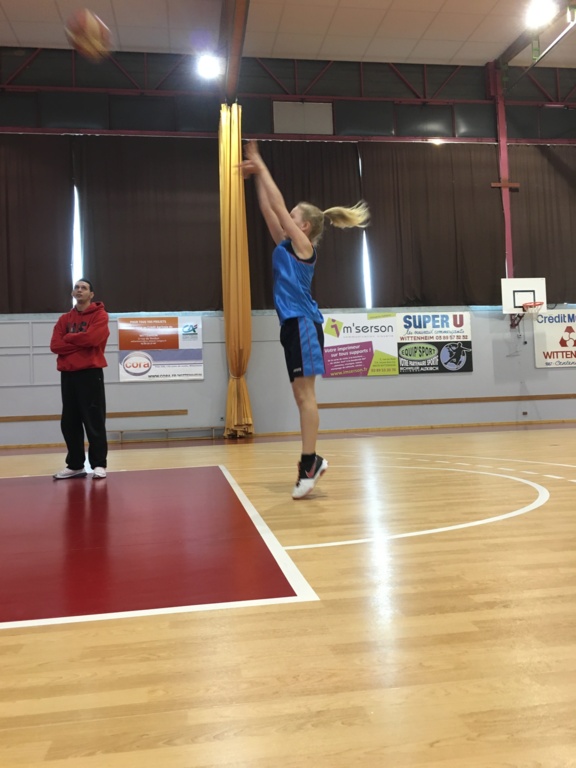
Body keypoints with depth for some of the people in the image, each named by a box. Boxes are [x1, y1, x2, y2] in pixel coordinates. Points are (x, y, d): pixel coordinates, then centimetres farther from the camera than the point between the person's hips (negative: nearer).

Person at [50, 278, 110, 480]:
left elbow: (92, 338, -17)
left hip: (90, 373, -5)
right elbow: (55, 345, 2)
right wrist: (80, 342, -9)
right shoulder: (64, 319, 14)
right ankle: (75, 465, 18)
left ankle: (99, 464, 4)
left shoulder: (99, 314, 0)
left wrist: (69, 338, -2)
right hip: (67, 374, 6)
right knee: (69, 422, 8)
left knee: (94, 421, -3)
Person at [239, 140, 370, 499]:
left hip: (303, 324, -9)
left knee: (305, 395, -8)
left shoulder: (304, 245, -4)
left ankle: (309, 463, -3)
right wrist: (257, 175, 21)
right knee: (301, 395, 8)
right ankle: (312, 461, 14)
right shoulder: (286, 245, 17)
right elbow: (269, 210, 21)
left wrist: (261, 167, 5)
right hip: (292, 324, 9)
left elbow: (279, 205, -3)